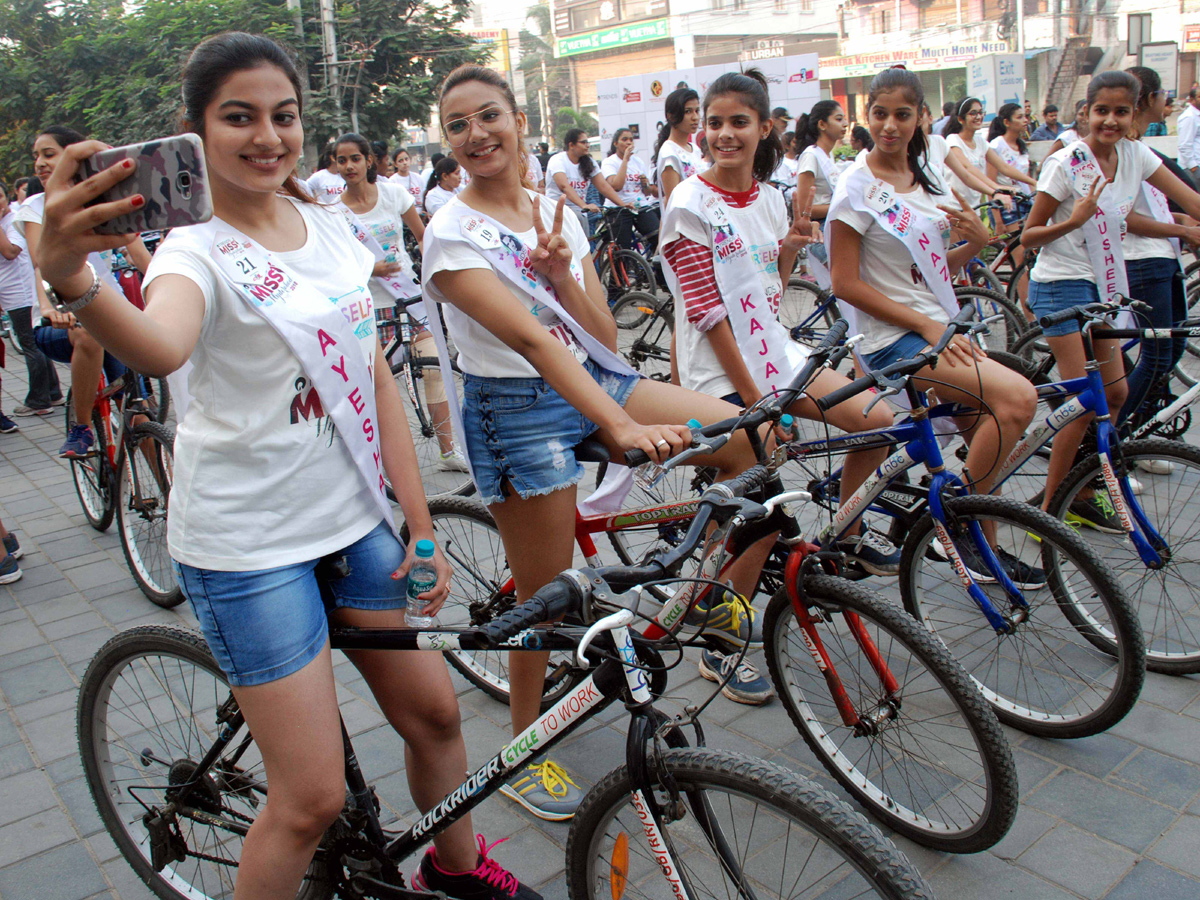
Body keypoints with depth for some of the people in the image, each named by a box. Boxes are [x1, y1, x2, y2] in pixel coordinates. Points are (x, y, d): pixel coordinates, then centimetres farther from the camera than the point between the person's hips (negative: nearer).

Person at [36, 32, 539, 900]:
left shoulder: (332, 227, 4)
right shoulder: (198, 252, -13)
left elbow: (377, 381, 5)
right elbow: (160, 348, -38)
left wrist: (423, 527, 2)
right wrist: (71, 277, -60)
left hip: (354, 517, 6)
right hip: (248, 543, -6)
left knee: (433, 711, 16)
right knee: (314, 798, -3)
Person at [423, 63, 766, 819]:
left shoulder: (556, 213, 8)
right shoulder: (452, 234, -11)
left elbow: (605, 335, 2)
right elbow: (528, 337, -26)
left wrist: (559, 272, -16)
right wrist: (620, 426, -36)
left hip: (598, 380, 6)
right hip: (518, 410, -6)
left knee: (747, 437, -11)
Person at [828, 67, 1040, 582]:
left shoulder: (927, 181, 12)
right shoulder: (858, 186, -10)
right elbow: (846, 284, -15)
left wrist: (976, 242, -3)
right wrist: (927, 325, -18)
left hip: (940, 329, 8)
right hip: (894, 340, -8)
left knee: (983, 436, 7)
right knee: (1018, 398, -22)